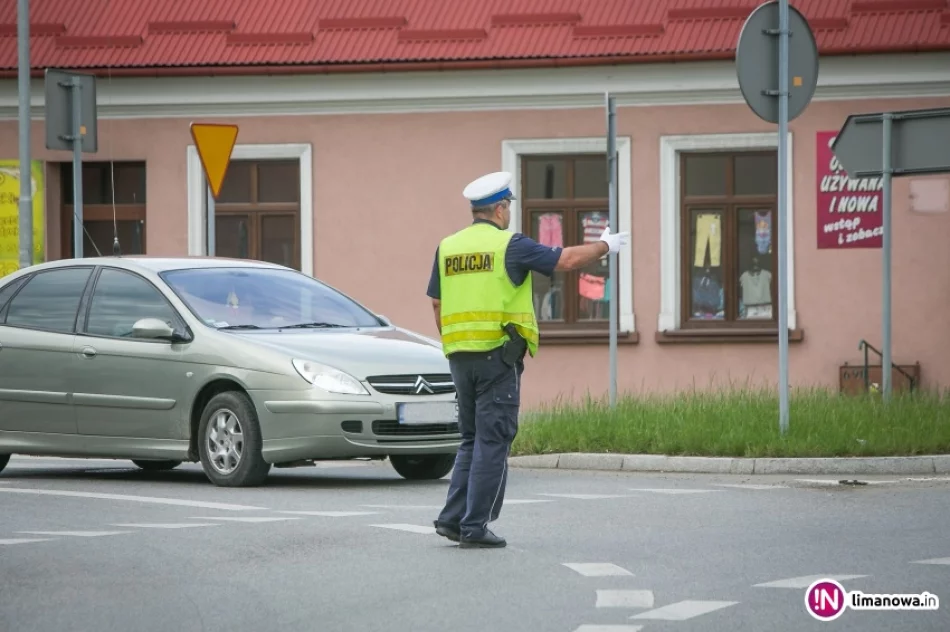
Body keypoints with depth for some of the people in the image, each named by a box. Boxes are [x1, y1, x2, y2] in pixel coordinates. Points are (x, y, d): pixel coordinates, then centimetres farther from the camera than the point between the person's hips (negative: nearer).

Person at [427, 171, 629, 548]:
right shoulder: (510, 245, -7)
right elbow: (567, 260, -4)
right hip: (498, 354, -6)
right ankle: (474, 528, -5)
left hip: (459, 356, 6)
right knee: (492, 442, -2)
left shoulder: (447, 247, 10)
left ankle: (452, 518, 8)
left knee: (472, 439, 16)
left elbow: (437, 305, 13)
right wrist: (605, 246, 12)